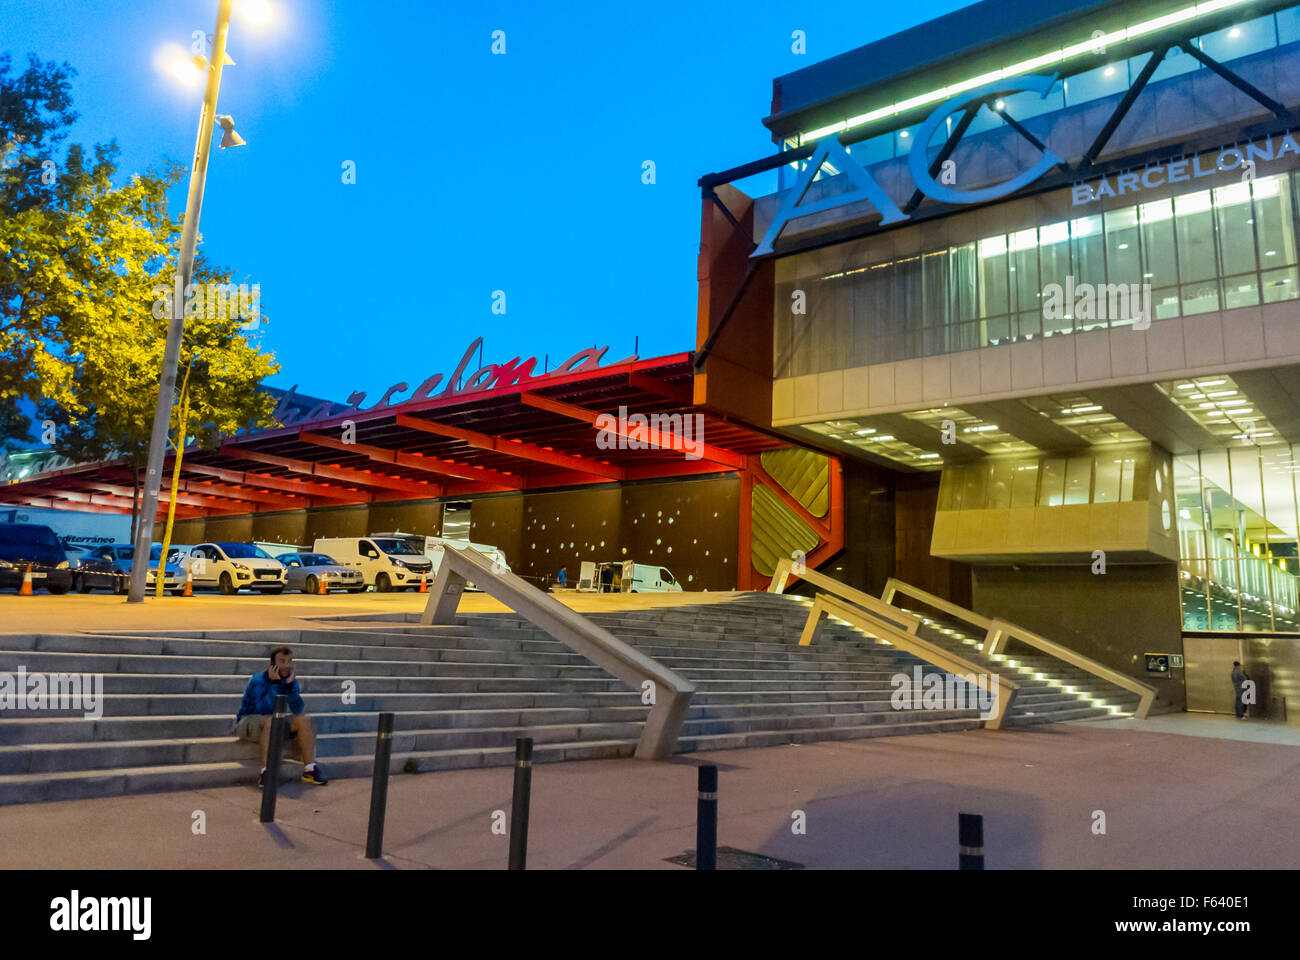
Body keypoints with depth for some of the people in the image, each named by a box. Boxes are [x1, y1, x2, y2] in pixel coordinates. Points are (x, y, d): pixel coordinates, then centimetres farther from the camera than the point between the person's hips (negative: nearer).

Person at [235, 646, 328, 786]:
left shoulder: (290, 680, -3)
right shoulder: (258, 680, -20)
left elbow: (298, 710, -15)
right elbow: (265, 709, -32)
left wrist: (291, 685, -25)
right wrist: (274, 684, -32)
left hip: (275, 726, 6)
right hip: (248, 721, -6)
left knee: (304, 719, -12)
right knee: (271, 720, -36)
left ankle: (309, 770, -13)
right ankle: (265, 771, -34)